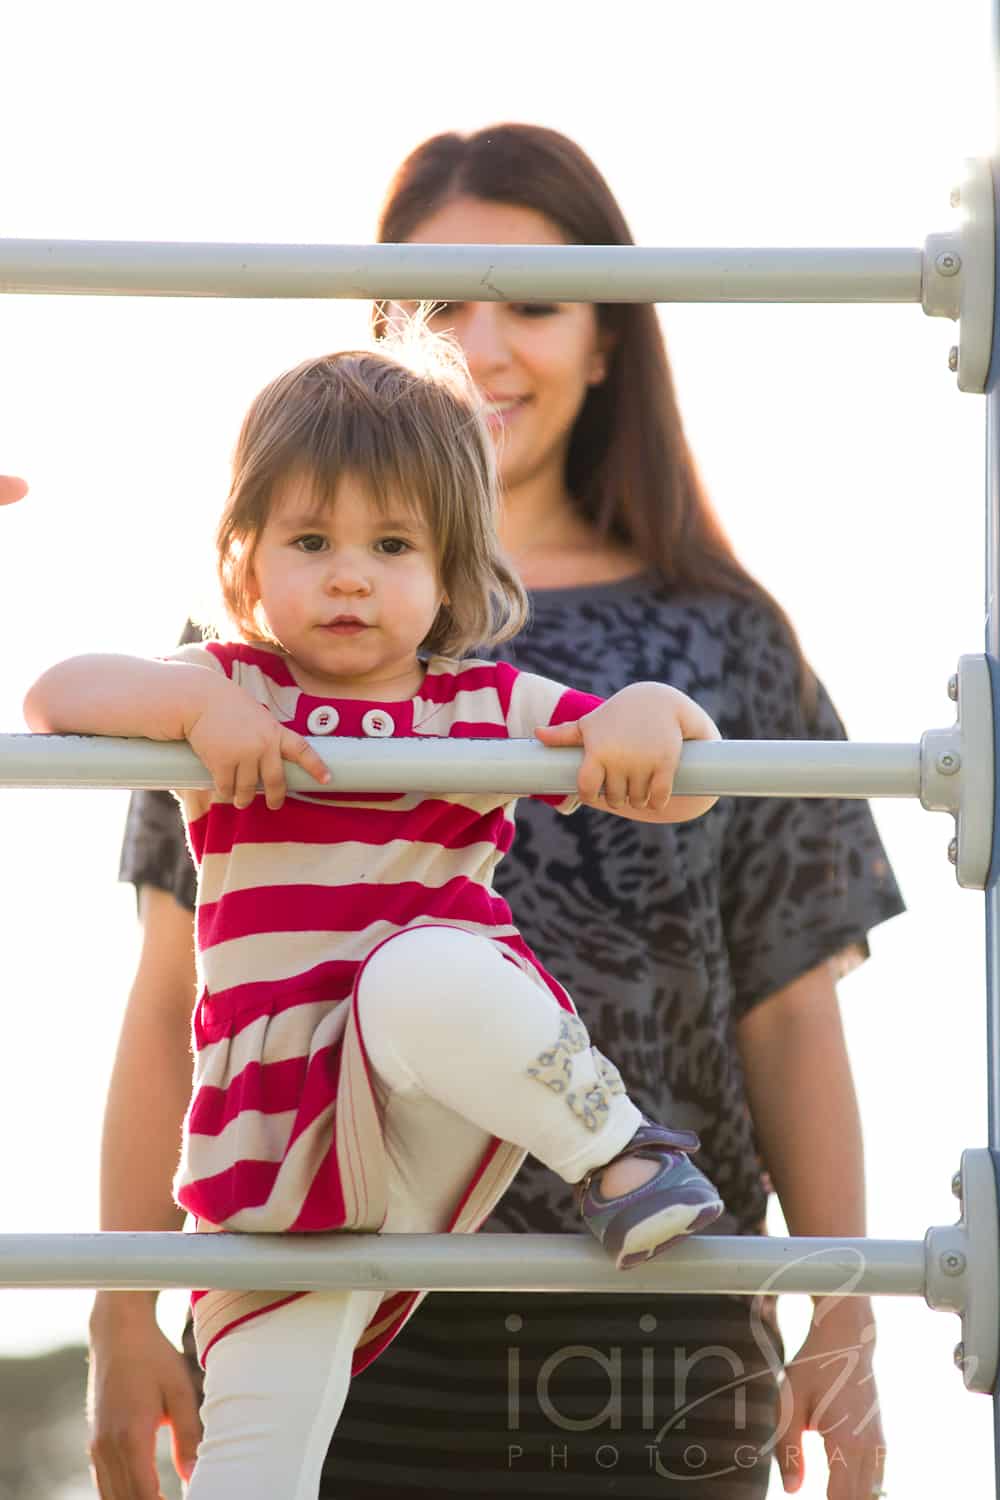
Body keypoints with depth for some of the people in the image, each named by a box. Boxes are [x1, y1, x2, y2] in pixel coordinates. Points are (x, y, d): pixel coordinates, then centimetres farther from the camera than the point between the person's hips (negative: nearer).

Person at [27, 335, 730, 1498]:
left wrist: (651, 711, -14)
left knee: (423, 973, -36)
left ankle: (612, 1147, -20)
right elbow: (52, 697, -4)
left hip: (440, 1109, -1)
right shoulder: (236, 695, 8)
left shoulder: (492, 708, 10)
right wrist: (194, 707, -20)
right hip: (278, 1131, 1)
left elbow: (682, 789, 8)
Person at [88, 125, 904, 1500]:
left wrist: (846, 1326, 3)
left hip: (650, 1358, 0)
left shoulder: (723, 646, 8)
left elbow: (788, 1018, 8)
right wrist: (126, 1318, 1)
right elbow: (176, 999, 6)